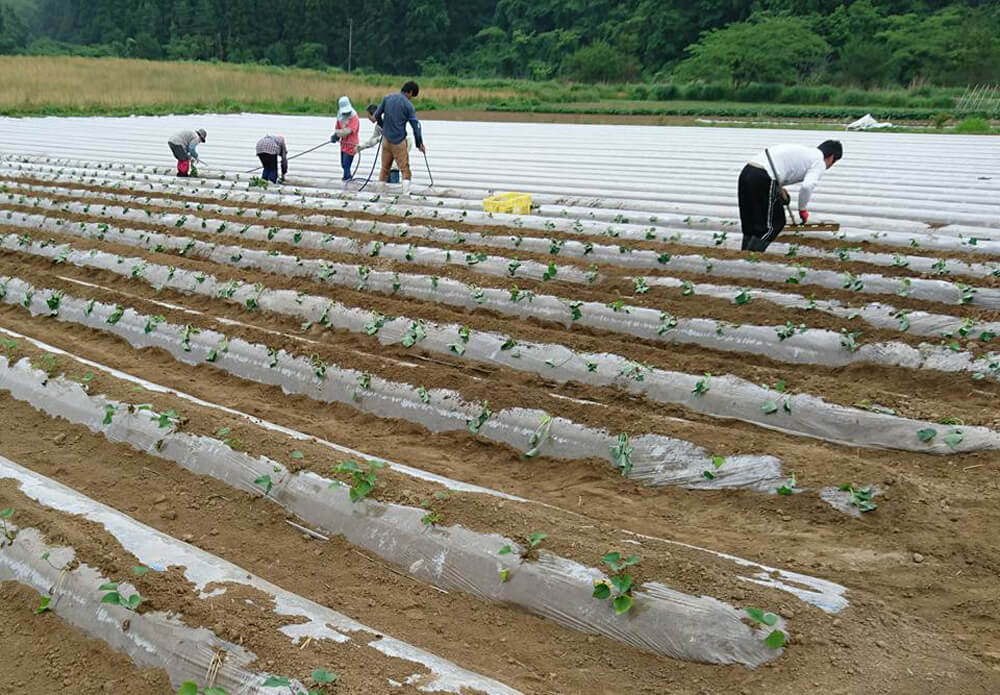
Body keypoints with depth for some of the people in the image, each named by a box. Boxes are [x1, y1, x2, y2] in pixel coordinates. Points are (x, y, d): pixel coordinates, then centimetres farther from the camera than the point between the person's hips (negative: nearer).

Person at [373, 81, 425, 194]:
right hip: (399, 141, -5)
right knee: (405, 169, 1)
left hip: (386, 139, 5)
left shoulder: (387, 98, 3)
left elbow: (377, 115, 8)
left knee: (385, 168, 15)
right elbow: (415, 125, -11)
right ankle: (406, 193, -6)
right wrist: (420, 144, -3)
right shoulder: (408, 105, -11)